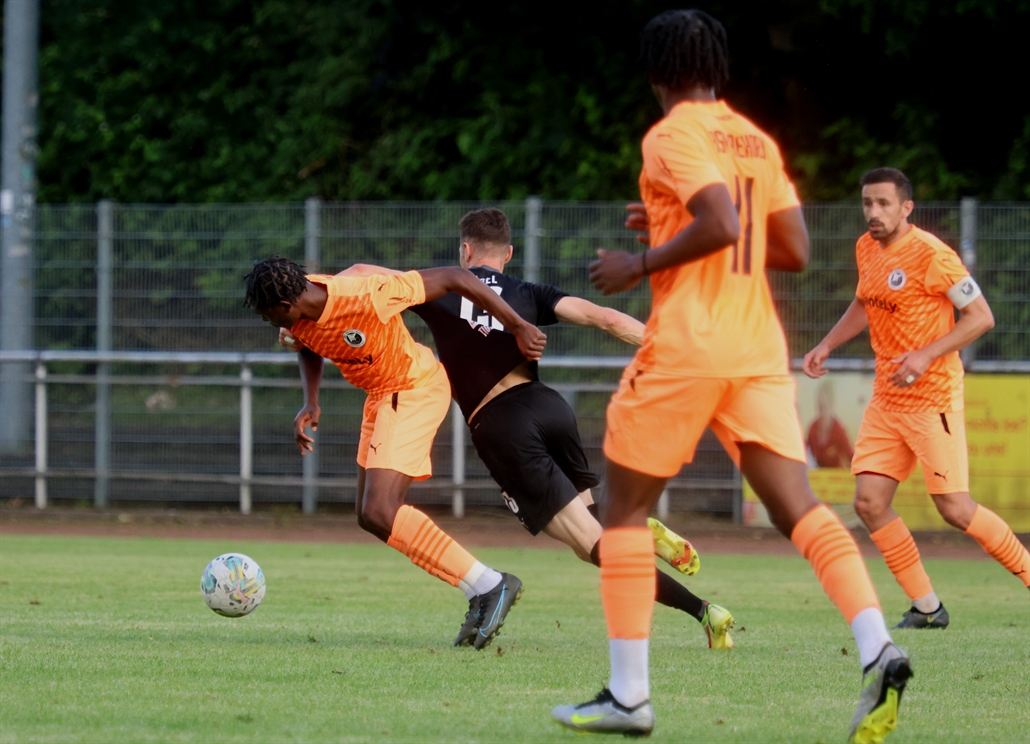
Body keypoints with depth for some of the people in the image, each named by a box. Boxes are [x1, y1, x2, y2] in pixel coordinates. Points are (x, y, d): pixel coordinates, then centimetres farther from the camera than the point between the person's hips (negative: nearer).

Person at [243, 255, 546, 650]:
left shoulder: (366, 296, -33)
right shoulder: (298, 317, -10)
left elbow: (452, 278, -25)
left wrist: (519, 328, -18)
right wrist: (311, 403, -2)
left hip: (416, 391, -9)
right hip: (381, 395, 9)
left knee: (380, 514, -22)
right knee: (371, 516, 10)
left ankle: (491, 585, -18)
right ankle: (483, 598, 14)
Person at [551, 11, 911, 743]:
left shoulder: (673, 135, -7)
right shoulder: (757, 141, 15)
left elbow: (721, 224, -22)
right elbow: (795, 250, 15)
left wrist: (641, 264, -10)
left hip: (685, 346, -6)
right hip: (759, 347, 6)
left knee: (625, 509, 7)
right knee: (798, 506, -2)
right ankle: (878, 649, -24)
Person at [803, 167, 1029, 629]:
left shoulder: (929, 254, -16)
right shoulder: (866, 249, 8)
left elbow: (981, 316, -14)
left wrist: (927, 355, -23)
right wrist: (826, 346, 15)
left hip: (932, 397, -7)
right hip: (886, 399, 7)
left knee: (954, 508, -9)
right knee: (869, 502, -3)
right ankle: (927, 607, 7)